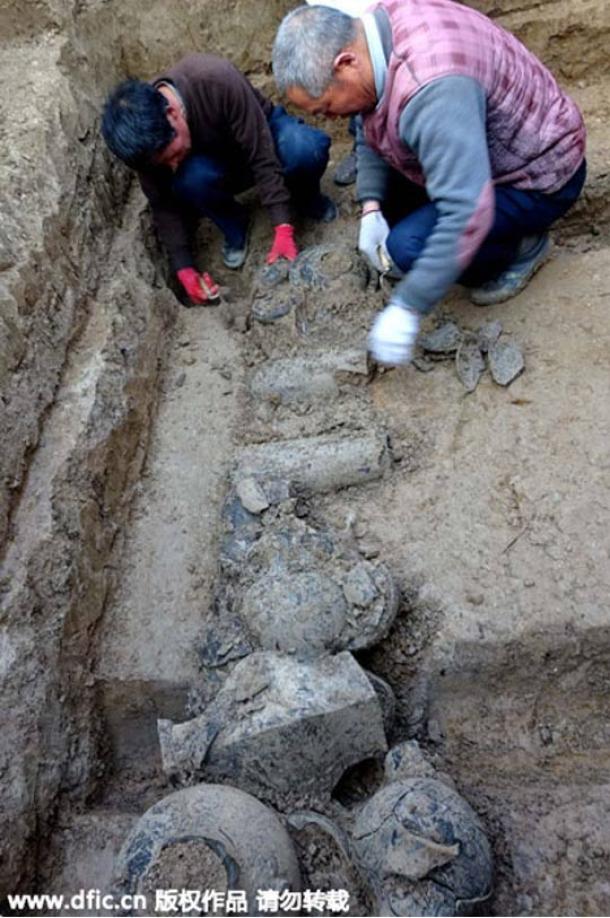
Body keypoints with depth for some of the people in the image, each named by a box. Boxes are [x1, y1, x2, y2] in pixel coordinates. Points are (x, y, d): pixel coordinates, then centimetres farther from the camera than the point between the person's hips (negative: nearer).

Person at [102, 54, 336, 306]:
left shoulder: (217, 80, -36)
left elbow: (262, 156, -32)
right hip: (217, 165, 2)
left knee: (309, 146, -36)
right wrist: (184, 268, -20)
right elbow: (163, 205, -13)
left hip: (262, 136, -1)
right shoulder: (148, 138, -25)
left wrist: (283, 228, -37)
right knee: (192, 177, -35)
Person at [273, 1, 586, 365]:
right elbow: (372, 131, 5)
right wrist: (371, 208, -8)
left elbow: (467, 214, -41)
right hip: (480, 148, 9)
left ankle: (522, 246, 0)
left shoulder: (430, 88, -37)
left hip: (538, 176, -8)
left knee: (408, 247, -24)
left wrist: (406, 308, -38)